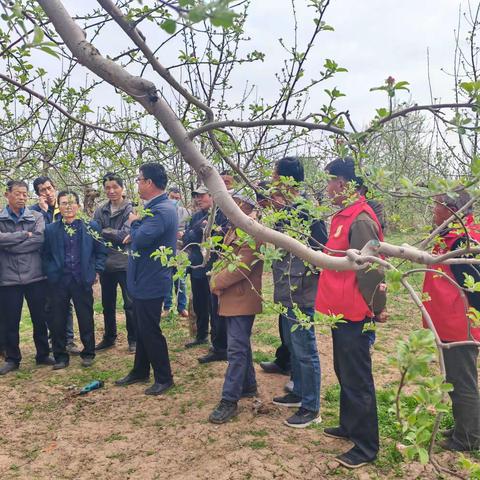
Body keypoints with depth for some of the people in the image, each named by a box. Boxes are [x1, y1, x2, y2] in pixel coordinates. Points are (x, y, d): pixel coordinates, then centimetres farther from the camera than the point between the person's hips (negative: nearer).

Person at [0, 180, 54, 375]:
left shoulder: (37, 217, 4)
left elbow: (40, 239, -13)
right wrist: (26, 234, -12)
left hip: (35, 276, 1)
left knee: (40, 318, 11)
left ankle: (43, 355, 27)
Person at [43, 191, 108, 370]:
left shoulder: (91, 226, 2)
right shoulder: (50, 229, 4)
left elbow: (101, 251, 6)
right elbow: (45, 255, 8)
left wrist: (97, 271, 0)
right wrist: (50, 274, -1)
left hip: (83, 280, -1)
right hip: (59, 281, 1)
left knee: (86, 319, 8)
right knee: (58, 320, 8)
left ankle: (88, 353, 25)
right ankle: (60, 356, 23)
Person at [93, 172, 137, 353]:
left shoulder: (130, 209, -10)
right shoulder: (100, 211, 5)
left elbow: (125, 235, -18)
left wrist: (104, 231, -12)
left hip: (125, 264, -5)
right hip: (106, 265, 5)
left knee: (130, 304, 4)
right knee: (107, 304, 17)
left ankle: (133, 339, 19)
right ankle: (109, 337, 33)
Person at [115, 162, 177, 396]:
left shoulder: (161, 210, -23)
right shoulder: (157, 206, 10)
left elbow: (140, 240, -30)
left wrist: (134, 223, -11)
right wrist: (136, 230, 1)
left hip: (151, 282, -10)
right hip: (144, 279, 10)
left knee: (150, 331, 2)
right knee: (142, 329, 20)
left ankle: (164, 378, 18)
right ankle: (140, 371, 36)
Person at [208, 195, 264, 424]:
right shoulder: (234, 229, 15)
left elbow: (242, 266, -21)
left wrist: (217, 282, -12)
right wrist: (217, 279, 1)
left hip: (242, 298, -10)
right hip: (230, 297, 10)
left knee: (236, 349, -6)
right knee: (241, 344, 19)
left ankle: (229, 400, 0)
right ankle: (248, 386, 33)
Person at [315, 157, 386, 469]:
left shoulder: (360, 220, -20)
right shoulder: (344, 216, 11)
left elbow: (371, 268, -22)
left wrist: (377, 307, -15)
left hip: (354, 314, -10)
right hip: (342, 310, 10)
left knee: (357, 380, 2)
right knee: (344, 372, 22)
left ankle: (366, 446, 16)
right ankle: (349, 426, 39)